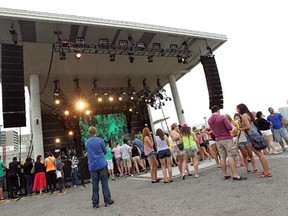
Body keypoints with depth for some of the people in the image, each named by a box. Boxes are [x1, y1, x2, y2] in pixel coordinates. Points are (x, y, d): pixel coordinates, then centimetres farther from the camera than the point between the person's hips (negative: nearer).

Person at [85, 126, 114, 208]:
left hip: (92, 166, 3)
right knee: (104, 183, 4)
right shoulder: (100, 140, -5)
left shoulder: (86, 142, 6)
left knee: (95, 185, 8)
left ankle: (95, 203, 13)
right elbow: (105, 151, 5)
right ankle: (107, 201, 10)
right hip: (102, 164, -3)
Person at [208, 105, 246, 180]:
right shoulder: (222, 117, -12)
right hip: (227, 139, -6)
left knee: (223, 157, 9)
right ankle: (235, 175, -6)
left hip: (218, 140, 6)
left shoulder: (209, 120, 6)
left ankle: (225, 175, 14)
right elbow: (230, 128, -14)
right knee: (231, 156, -5)